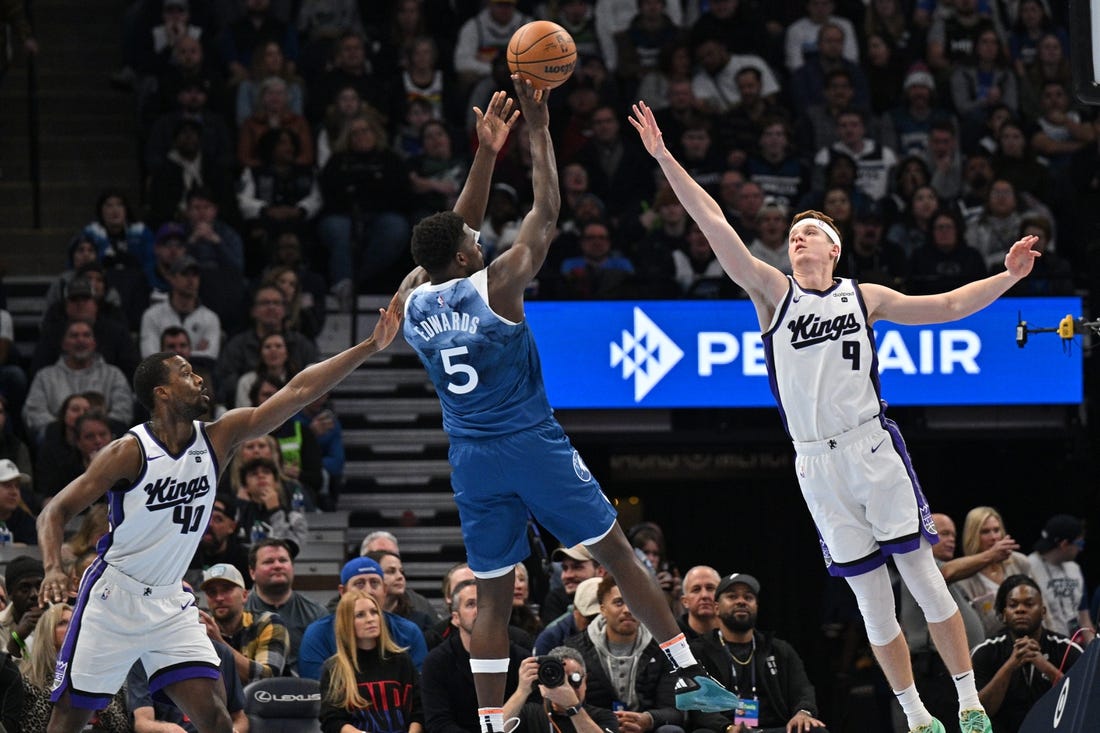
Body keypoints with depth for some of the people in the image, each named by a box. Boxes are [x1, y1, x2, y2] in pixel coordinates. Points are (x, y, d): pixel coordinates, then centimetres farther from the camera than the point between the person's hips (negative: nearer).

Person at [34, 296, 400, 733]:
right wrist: (53, 569, -32)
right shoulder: (130, 452, -16)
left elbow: (298, 391, -6)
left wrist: (371, 347, -11)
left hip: (169, 603, 5)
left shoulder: (218, 439, -2)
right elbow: (56, 511, -13)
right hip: (114, 597, -5)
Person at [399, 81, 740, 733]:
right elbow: (547, 213, -4)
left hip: (472, 458, 4)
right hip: (533, 444, -4)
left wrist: (487, 151, 19)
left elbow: (455, 234, 17)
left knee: (494, 597, 8)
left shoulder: (413, 301, 2)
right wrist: (539, 129, 2)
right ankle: (692, 678, 5)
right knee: (617, 552, 5)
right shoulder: (496, 284, -12)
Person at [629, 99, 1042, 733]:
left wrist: (1007, 278, 4)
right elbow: (715, 224, -1)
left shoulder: (866, 298, 9)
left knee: (922, 574, -4)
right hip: (816, 463, 1)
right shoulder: (774, 292, 6)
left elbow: (946, 306, 15)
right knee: (872, 599, 3)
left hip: (872, 445, -1)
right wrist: (664, 158, -7)